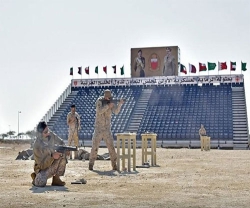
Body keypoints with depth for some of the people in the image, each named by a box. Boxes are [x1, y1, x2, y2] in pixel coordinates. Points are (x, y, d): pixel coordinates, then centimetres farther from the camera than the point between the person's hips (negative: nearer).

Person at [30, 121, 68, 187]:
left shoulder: (51, 135, -11)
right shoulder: (37, 145, -26)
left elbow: (61, 143, 4)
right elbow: (41, 165, -25)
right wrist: (52, 156, -39)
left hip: (52, 164, 6)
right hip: (42, 168, -5)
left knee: (63, 155, -20)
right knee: (41, 183, -33)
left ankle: (56, 179, -9)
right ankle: (36, 177, 8)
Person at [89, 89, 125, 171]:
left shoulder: (111, 102, 4)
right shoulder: (99, 101, -7)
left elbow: (116, 112, -11)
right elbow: (99, 111, -23)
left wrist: (120, 103, -24)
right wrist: (108, 106, -25)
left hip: (107, 129, 3)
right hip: (98, 128, -3)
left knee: (111, 146, -3)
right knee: (95, 146, -3)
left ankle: (114, 164, 2)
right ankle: (91, 164, 7)